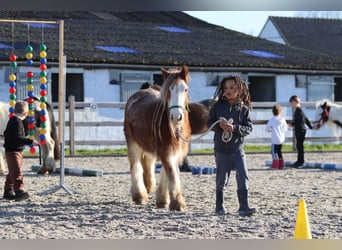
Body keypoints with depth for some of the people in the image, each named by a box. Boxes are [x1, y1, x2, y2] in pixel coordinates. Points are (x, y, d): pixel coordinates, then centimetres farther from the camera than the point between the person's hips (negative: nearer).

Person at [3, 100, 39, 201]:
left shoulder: (12, 120, 13)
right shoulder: (17, 122, -19)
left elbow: (6, 134, 26)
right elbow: (18, 138, -27)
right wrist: (31, 142, -30)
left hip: (11, 150, 11)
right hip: (13, 151, -11)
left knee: (12, 172, 18)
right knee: (17, 171, -18)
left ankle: (8, 191, 27)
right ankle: (19, 191, -27)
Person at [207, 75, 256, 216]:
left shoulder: (244, 109, -1)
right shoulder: (218, 107, 2)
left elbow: (249, 128, -4)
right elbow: (209, 123, 5)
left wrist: (235, 128, -19)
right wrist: (219, 125, -15)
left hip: (237, 149, -1)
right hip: (221, 150, 1)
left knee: (243, 178, -9)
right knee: (222, 179, 10)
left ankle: (244, 207, -7)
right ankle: (219, 206, 23)